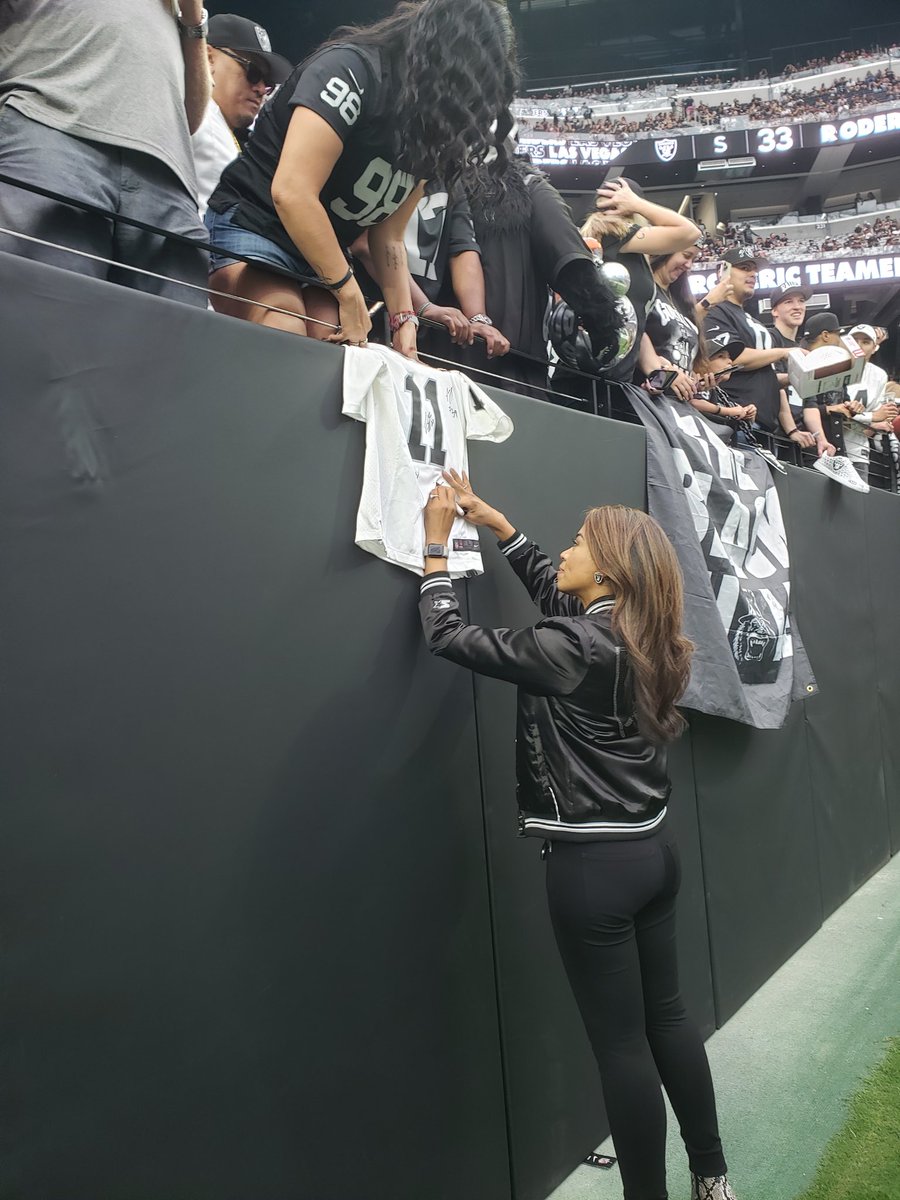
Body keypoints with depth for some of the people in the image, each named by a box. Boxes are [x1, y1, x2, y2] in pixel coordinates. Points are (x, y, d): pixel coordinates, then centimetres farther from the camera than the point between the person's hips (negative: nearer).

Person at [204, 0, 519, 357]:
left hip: (323, 257, 8)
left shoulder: (429, 126, 7)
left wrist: (403, 319, -4)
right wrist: (350, 293, -20)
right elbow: (291, 193, -26)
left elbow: (388, 236, 8)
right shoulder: (353, 70, -17)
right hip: (251, 229, -7)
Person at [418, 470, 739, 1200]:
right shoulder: (636, 636, 4)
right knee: (666, 1015, 21)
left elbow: (448, 637, -16)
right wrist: (496, 524, 21)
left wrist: (437, 544, -3)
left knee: (621, 1043, 5)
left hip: (594, 865, -9)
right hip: (653, 848, 9)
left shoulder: (576, 646, -20)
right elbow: (552, 591, 21)